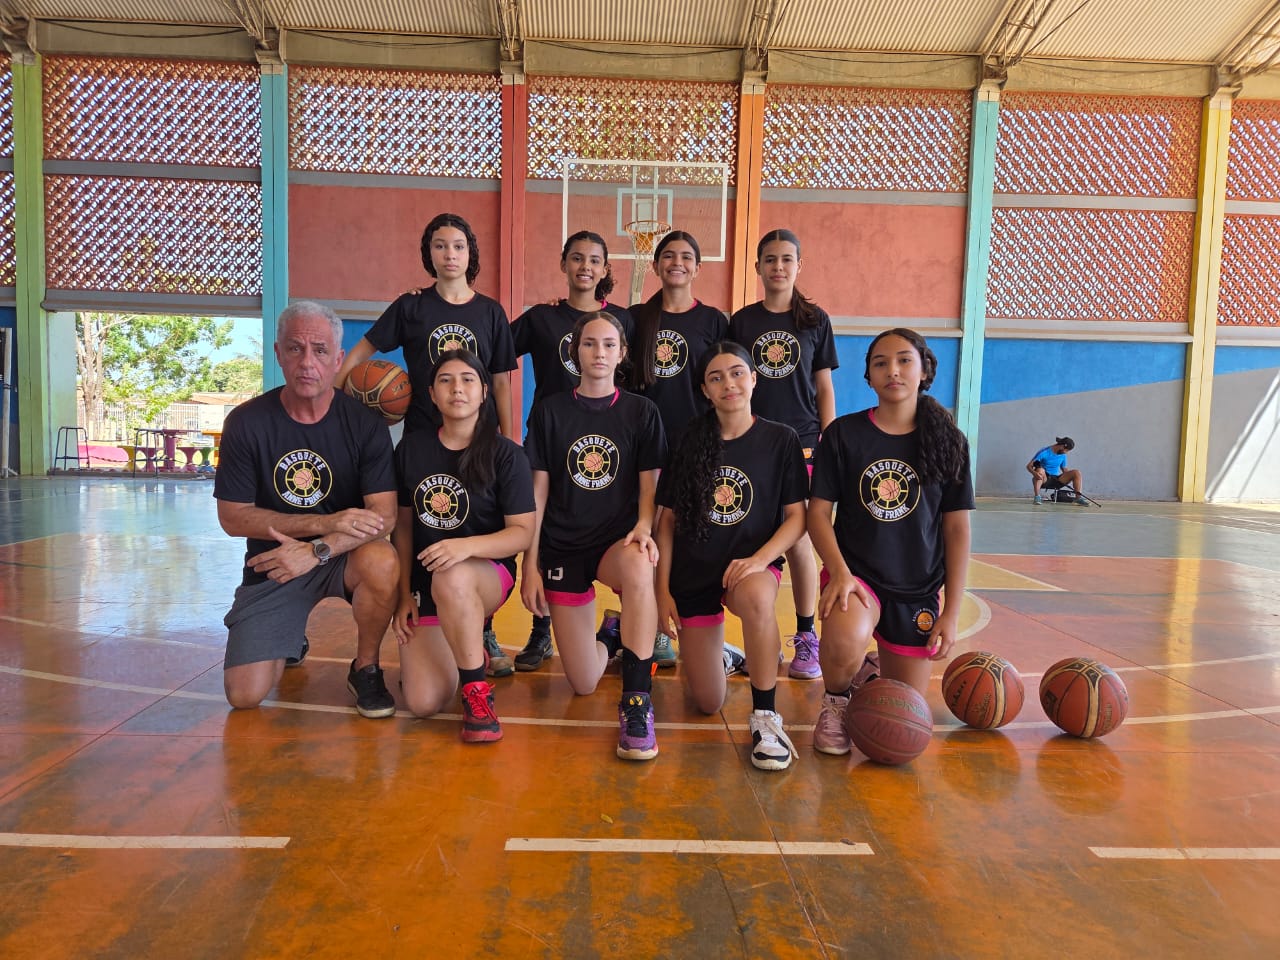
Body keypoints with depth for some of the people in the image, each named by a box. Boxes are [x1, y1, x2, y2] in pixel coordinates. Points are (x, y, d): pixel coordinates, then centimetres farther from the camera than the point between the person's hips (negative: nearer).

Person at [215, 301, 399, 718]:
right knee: (244, 694, -9)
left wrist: (317, 550, -30)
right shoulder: (247, 422, -8)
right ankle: (290, 644, 28)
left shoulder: (364, 422, -10)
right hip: (272, 561, 1)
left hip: (342, 557, -1)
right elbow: (232, 516, -8)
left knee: (381, 562, -36)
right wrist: (326, 522, -20)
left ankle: (365, 669, -7)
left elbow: (384, 515, -16)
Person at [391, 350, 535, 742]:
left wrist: (467, 546, -30)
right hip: (424, 582, 3)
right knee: (423, 703, -14)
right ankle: (465, 654, 22)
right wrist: (404, 594, 3)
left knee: (451, 578, -41)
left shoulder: (506, 455, -7)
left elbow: (523, 532, -12)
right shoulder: (411, 448, 3)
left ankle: (478, 694, -21)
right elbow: (403, 524, 7)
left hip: (487, 574, -3)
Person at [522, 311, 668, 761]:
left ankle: (636, 700, -28)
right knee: (583, 685, -2)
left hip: (618, 541, -1)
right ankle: (608, 641, 35)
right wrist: (530, 563, -1)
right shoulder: (549, 411, 4)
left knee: (639, 568, -41)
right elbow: (538, 491, 3)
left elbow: (649, 484, 1)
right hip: (563, 546, 1)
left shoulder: (641, 412, 3)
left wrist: (643, 528, -20)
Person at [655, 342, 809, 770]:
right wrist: (663, 589, -2)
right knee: (708, 704, 4)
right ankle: (711, 649, 41)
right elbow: (667, 519, 3)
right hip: (693, 574, 2)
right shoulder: (689, 443, 0)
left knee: (755, 597, -41)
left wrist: (759, 560, -22)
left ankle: (764, 715, -21)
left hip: (752, 565, -2)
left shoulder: (781, 440, -4)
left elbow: (797, 517, -5)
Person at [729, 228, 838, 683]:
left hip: (801, 445, -1)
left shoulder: (816, 320, 6)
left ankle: (806, 639, 13)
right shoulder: (742, 321, 7)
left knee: (798, 542, 0)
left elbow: (824, 388, 7)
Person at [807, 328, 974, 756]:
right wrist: (839, 572, -21)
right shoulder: (843, 433, -4)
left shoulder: (949, 442, 0)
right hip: (855, 573, -2)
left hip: (918, 590, 2)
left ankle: (869, 672, 42)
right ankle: (836, 701, -1)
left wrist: (952, 611, -1)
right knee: (846, 643, -36)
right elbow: (818, 512, -5)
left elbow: (957, 530, 2)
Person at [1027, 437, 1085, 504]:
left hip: (1056, 479, 5)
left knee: (1076, 473, -12)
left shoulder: (1063, 455, 8)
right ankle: (1037, 496, -34)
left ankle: (1079, 497, -14)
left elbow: (1064, 469, 20)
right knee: (1040, 470, -38)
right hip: (1044, 480, -5)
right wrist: (1034, 473, -37)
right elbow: (1029, 466, -14)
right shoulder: (1044, 452, -11)